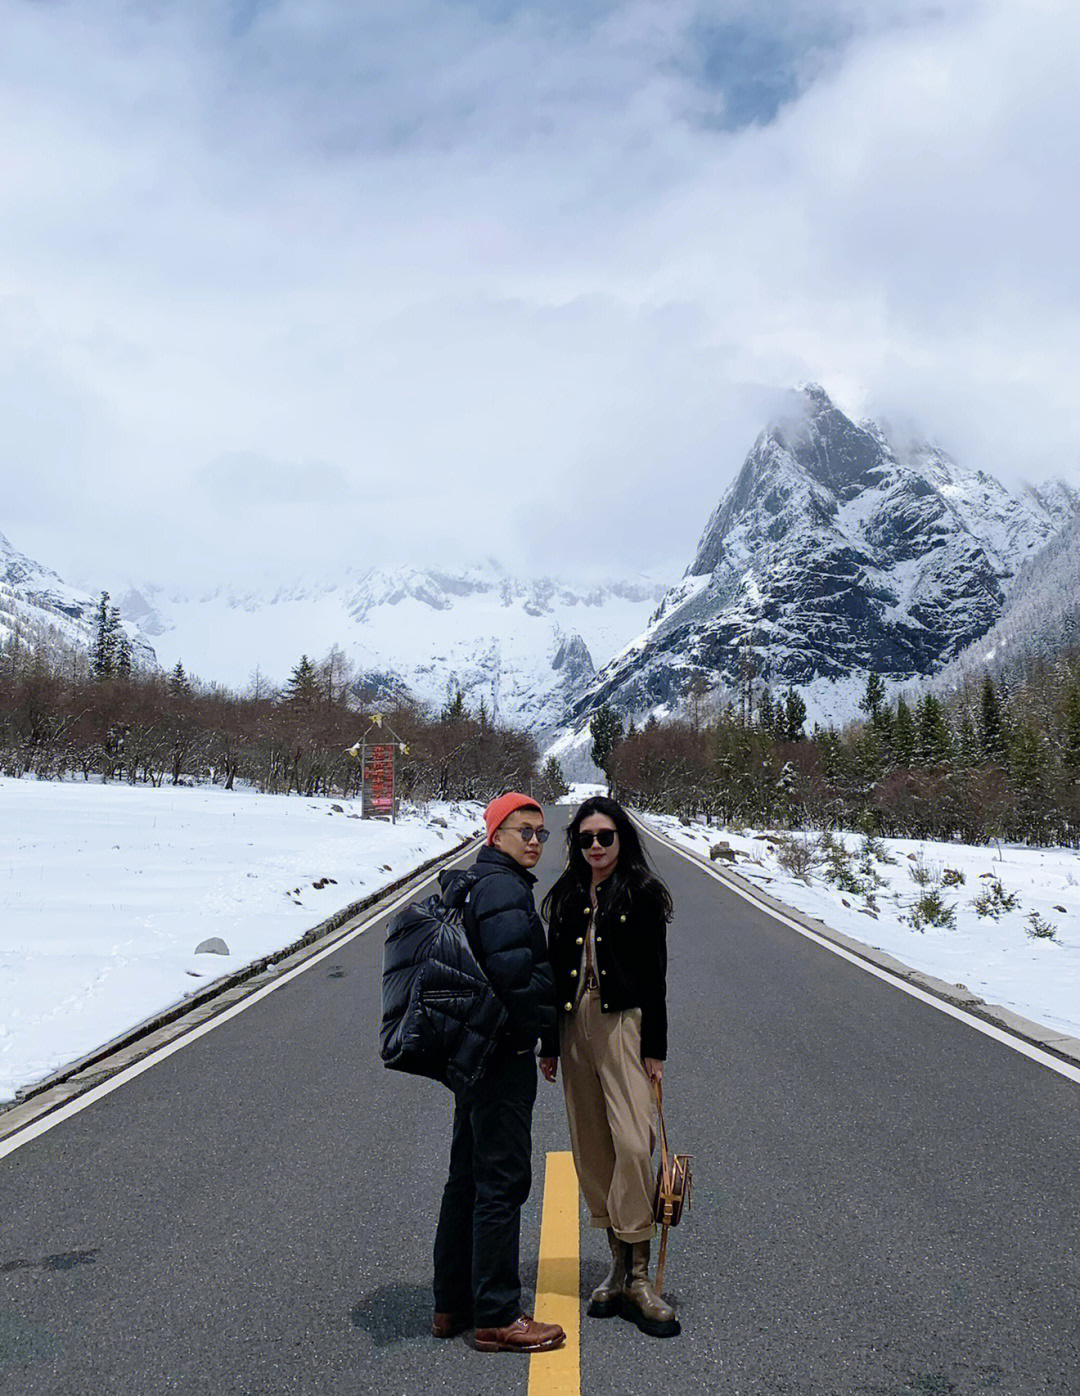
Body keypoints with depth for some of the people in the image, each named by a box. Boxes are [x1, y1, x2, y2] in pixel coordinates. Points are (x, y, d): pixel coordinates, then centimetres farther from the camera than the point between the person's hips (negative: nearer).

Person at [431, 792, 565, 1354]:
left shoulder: (470, 886, 15)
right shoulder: (503, 889, -18)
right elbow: (513, 972, -25)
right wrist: (546, 1024, -10)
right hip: (504, 1052, -11)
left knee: (469, 1175, 17)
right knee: (503, 1179, -2)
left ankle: (452, 1304, 27)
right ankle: (497, 1317, 8)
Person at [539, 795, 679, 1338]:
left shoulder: (642, 894, -1)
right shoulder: (566, 897, 12)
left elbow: (655, 975, -3)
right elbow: (554, 972, 14)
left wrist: (654, 1048, -8)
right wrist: (550, 1043, 13)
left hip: (623, 1023, -5)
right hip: (575, 1024, 5)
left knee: (632, 1144, -13)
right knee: (590, 1147, 8)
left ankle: (639, 1277, -4)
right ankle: (618, 1264, 20)